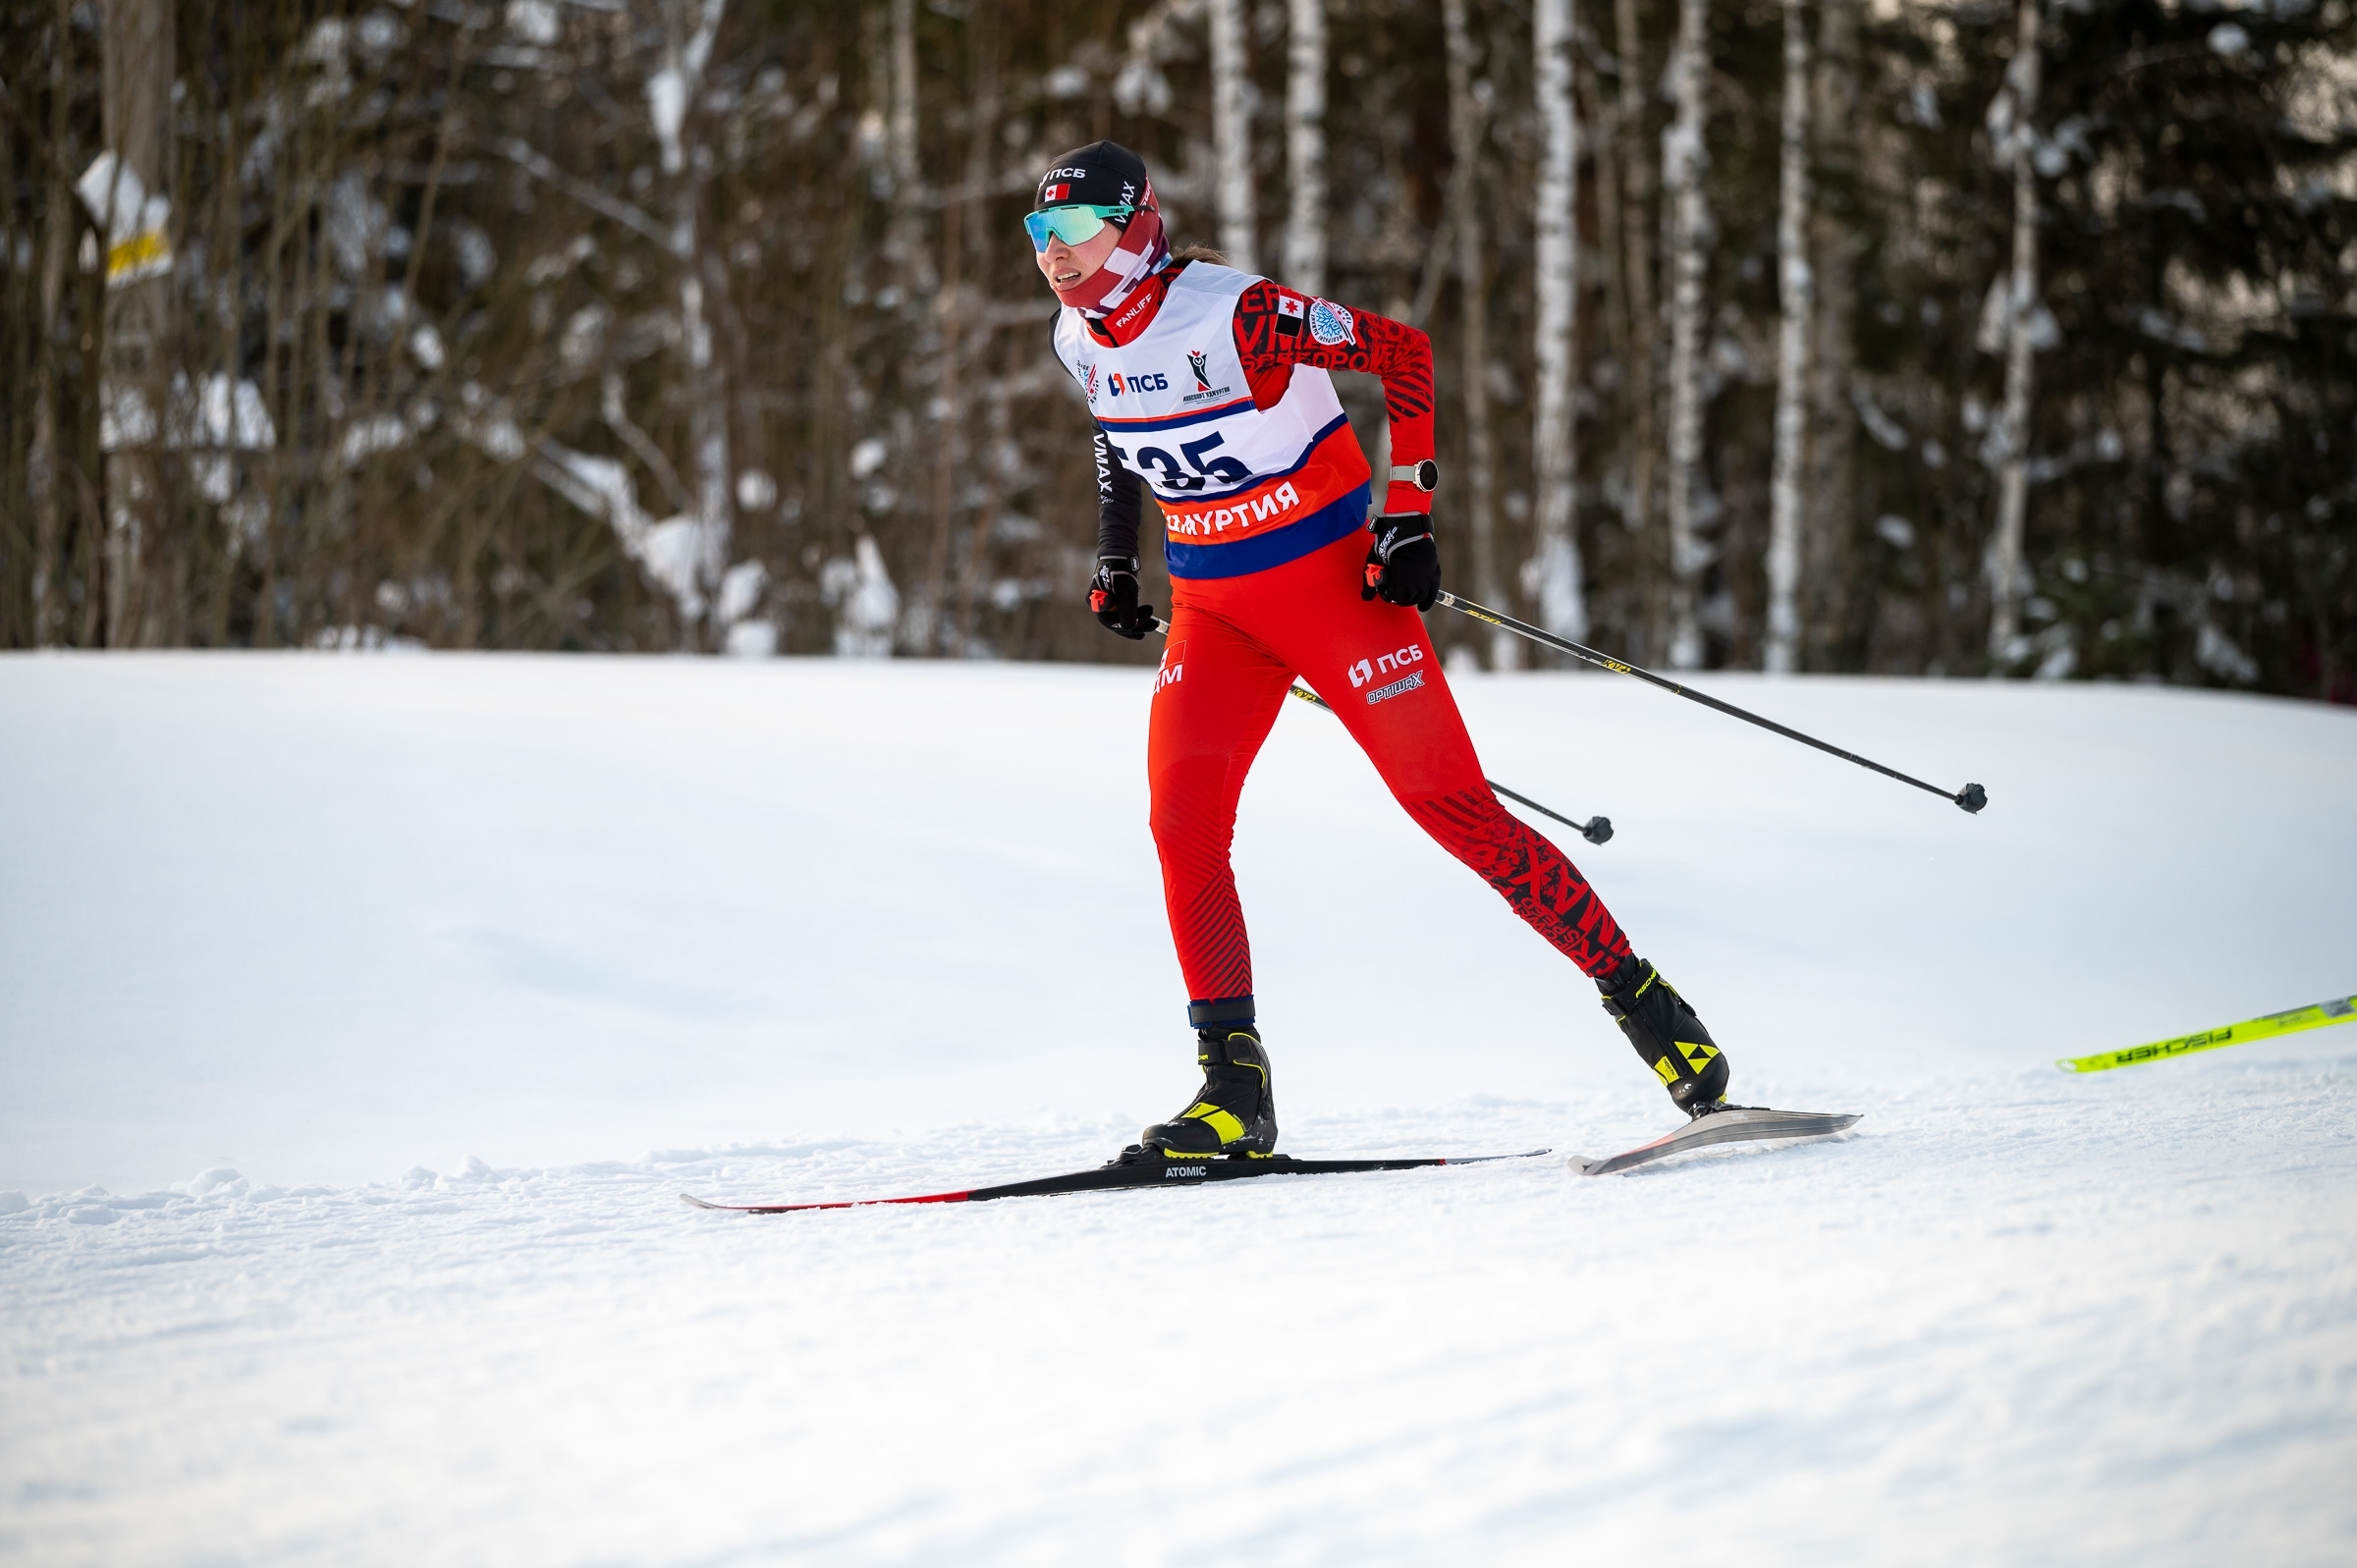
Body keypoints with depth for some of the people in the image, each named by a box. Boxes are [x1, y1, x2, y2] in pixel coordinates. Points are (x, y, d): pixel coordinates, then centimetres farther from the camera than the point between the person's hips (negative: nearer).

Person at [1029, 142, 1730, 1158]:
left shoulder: (1232, 313, -21)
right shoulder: (1079, 339, 0)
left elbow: (1401, 352, -13)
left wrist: (1408, 516, -16)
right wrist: (1114, 560, 18)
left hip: (1333, 579, -6)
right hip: (1212, 607, 6)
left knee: (1453, 806, -8)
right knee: (1183, 821, -12)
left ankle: (1641, 999, 4)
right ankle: (1234, 1089, -8)